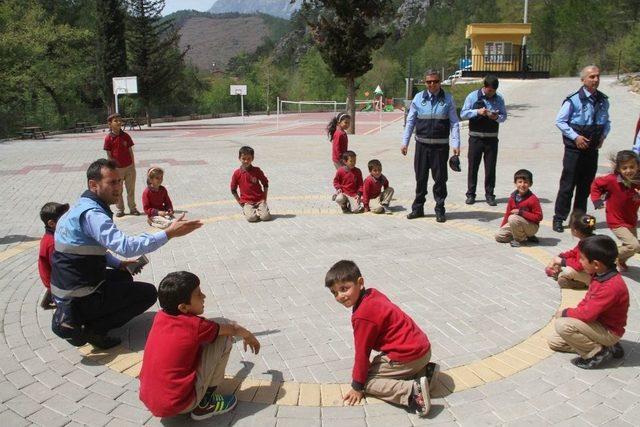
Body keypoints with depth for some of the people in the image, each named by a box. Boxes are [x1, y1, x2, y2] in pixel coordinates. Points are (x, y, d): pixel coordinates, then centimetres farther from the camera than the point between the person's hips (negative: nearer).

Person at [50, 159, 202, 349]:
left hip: (64, 292, 9)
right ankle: (92, 328, -6)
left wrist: (118, 264, 10)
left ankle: (73, 317, 14)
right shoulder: (91, 214, -24)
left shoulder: (81, 206, 8)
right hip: (80, 297, -9)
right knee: (148, 292, 0)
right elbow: (126, 246, -35)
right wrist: (169, 233, -36)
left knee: (123, 277, 30)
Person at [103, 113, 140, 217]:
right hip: (117, 168, -2)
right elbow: (109, 155, -5)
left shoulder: (126, 136, -1)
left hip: (129, 167, 2)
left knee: (131, 189, 10)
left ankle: (132, 208, 22)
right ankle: (119, 209, 21)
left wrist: (133, 165, 3)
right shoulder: (108, 138, -8)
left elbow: (130, 151, 4)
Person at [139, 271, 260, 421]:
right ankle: (206, 404, 5)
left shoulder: (160, 317, 2)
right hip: (178, 405, -7)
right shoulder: (196, 326, -15)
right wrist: (249, 337, 25)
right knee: (224, 337, -4)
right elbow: (233, 329, 3)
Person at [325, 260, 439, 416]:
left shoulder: (362, 316, -21)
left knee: (367, 381, -2)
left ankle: (413, 391, -18)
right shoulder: (373, 294, 6)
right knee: (378, 363, 33)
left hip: (408, 356, -9)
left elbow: (362, 352, -13)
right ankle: (425, 371, 15)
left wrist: (357, 387, -1)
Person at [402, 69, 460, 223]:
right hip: (422, 144, 2)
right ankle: (418, 208, 23)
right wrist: (405, 142, 3)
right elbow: (410, 121, 7)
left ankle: (439, 210, 17)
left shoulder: (448, 99, 0)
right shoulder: (418, 98, 3)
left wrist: (456, 144, -10)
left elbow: (454, 123, -1)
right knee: (420, 177, 10)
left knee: (440, 178, 4)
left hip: (441, 145, -1)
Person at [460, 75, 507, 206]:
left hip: (492, 138, 2)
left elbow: (504, 116, 8)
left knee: (490, 167, 4)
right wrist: (477, 112, -20)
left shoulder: (499, 99, 5)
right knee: (473, 166, 4)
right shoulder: (473, 96, -2)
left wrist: (497, 117, -14)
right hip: (475, 137, -2)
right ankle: (470, 194, 14)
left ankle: (489, 195, 14)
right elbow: (463, 114, -5)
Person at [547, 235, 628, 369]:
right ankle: (603, 345, 8)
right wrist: (572, 312, -3)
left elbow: (587, 314, -32)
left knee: (561, 324, -30)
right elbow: (587, 300, 12)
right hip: (597, 322, 9)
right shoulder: (600, 275, -2)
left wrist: (565, 312, -15)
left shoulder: (611, 286, -32)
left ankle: (598, 353, -10)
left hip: (608, 332, -9)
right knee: (553, 341, 9)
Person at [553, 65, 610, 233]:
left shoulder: (603, 100, 8)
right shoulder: (574, 100, -9)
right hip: (574, 148, -5)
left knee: (585, 185, 12)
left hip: (592, 149, 5)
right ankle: (559, 218, 5)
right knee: (568, 184, -3)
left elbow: (606, 122, 19)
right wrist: (575, 137, -14)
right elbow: (560, 121, -7)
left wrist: (603, 136, 1)